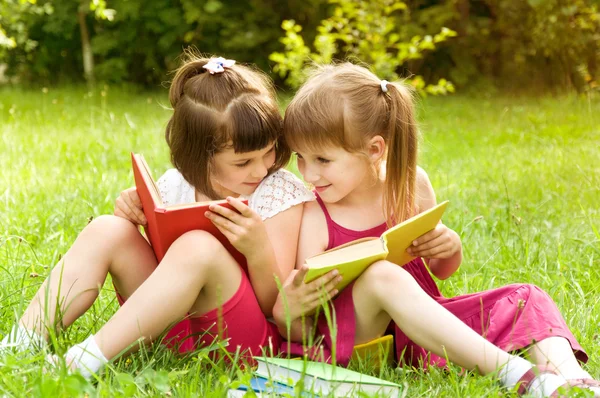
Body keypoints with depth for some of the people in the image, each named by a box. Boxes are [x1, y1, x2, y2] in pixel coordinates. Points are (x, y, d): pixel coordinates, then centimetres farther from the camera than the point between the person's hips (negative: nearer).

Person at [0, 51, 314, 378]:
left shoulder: (282, 195, -9)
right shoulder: (176, 184, 2)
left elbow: (278, 306, -11)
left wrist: (258, 249, -31)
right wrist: (135, 216, -6)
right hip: (171, 324, 5)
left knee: (198, 246, -33)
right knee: (108, 231, -13)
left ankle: (86, 362, -33)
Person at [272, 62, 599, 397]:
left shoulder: (412, 184, 1)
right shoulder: (313, 216, -11)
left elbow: (442, 270, 17)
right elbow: (304, 334, -11)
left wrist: (451, 246, -7)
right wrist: (287, 312, -35)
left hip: (422, 328, 5)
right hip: (355, 338, -5)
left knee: (526, 299, -7)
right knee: (382, 275, -35)